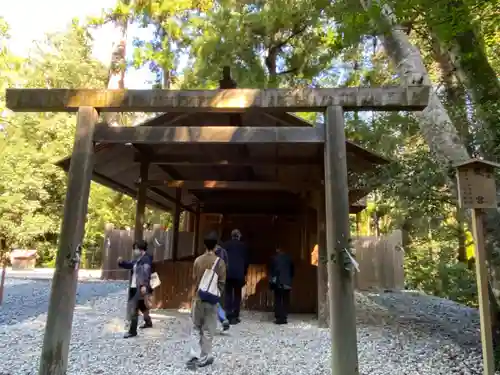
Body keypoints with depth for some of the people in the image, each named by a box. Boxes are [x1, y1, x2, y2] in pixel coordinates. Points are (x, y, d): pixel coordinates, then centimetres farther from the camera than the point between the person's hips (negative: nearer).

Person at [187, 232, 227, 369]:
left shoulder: (197, 260, -3)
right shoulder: (219, 261, -10)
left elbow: (194, 279, 5)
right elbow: (222, 282, -7)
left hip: (198, 298, 2)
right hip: (211, 299, -2)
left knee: (196, 328, 15)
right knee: (208, 330, 10)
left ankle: (194, 356, 5)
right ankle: (204, 358, 18)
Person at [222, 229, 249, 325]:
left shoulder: (225, 244, 3)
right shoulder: (243, 246, 4)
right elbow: (246, 260, 5)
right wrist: (244, 273, 13)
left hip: (228, 272, 0)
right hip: (239, 273, 0)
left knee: (228, 294, 6)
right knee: (237, 294, 7)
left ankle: (228, 316, 1)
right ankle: (235, 316, 3)